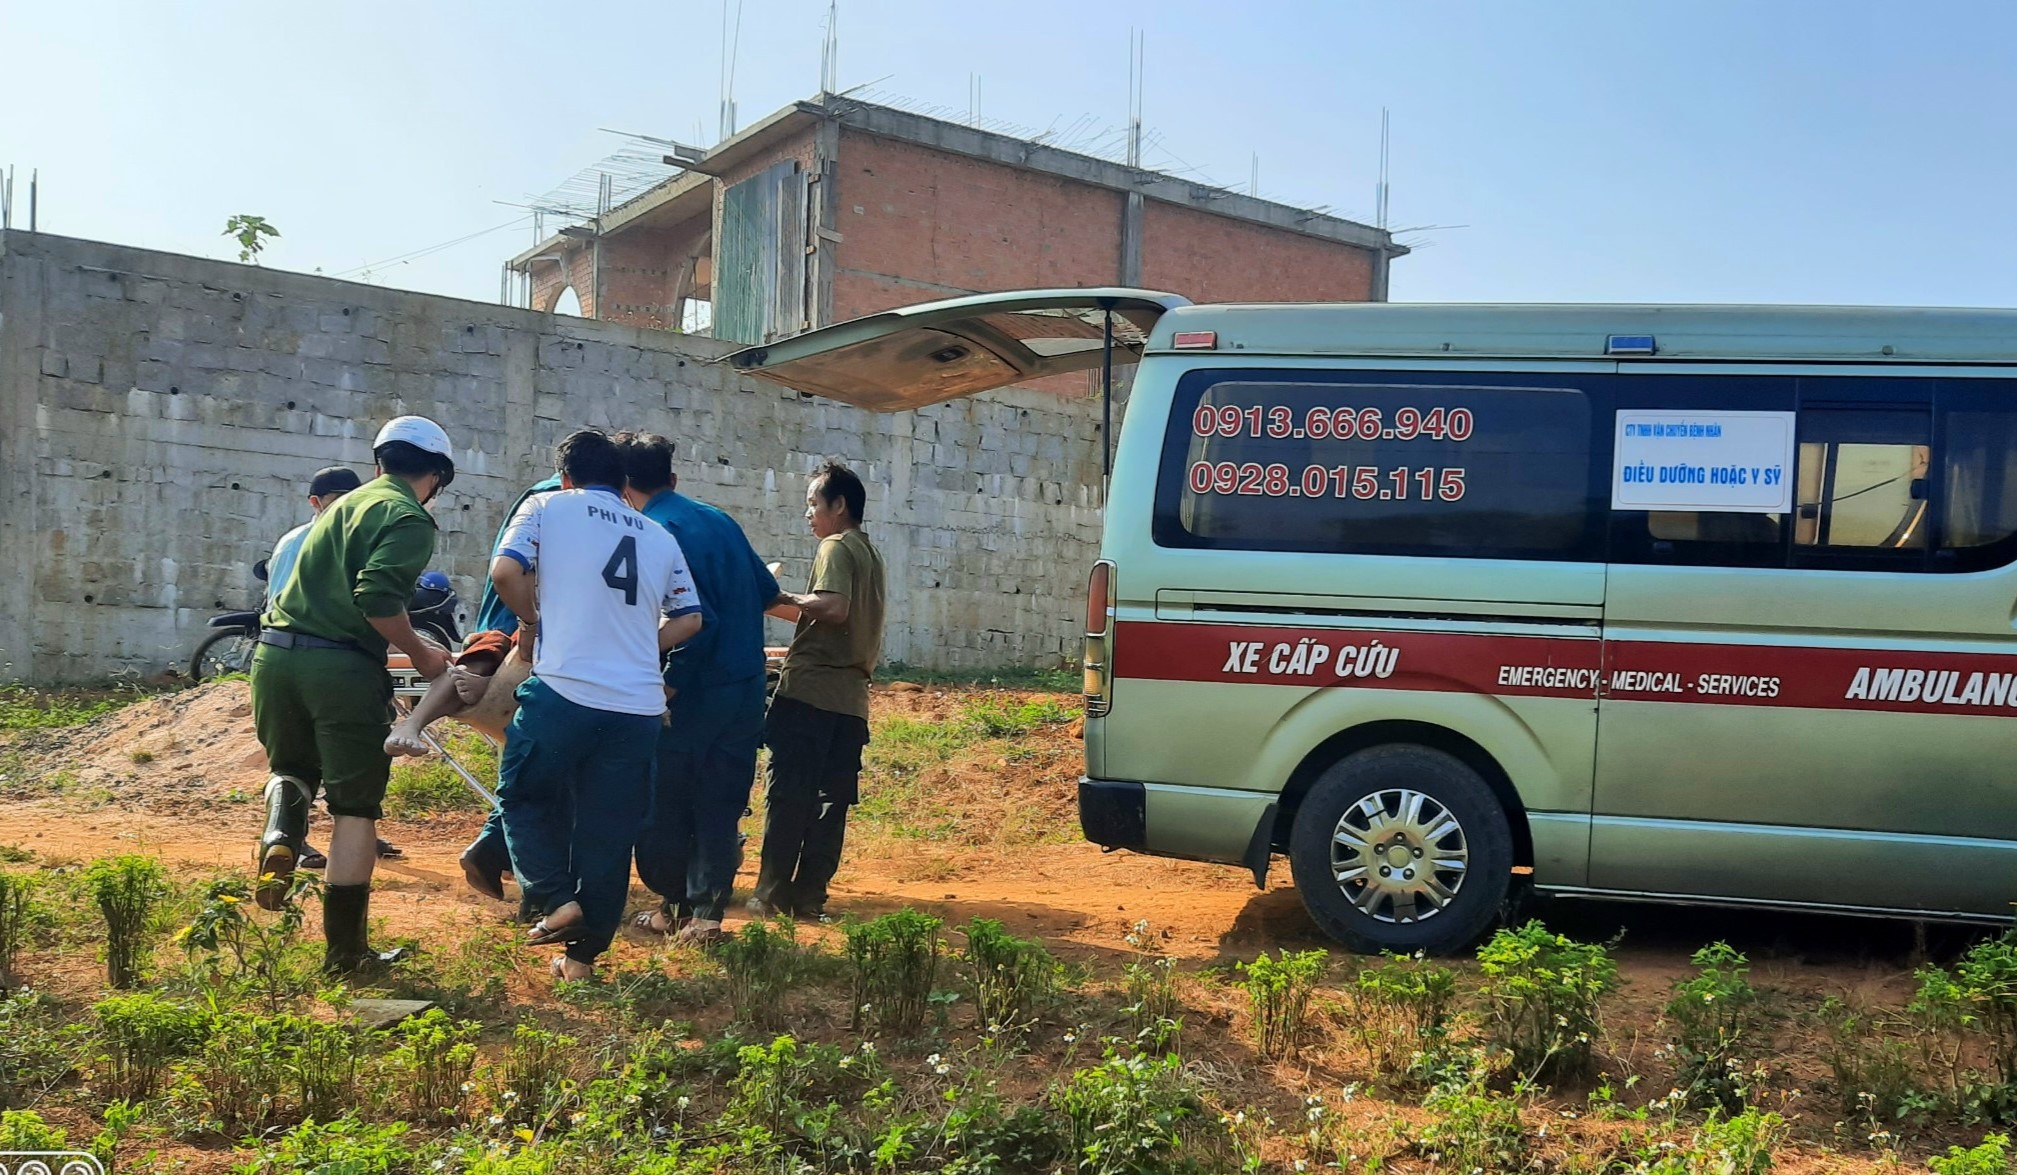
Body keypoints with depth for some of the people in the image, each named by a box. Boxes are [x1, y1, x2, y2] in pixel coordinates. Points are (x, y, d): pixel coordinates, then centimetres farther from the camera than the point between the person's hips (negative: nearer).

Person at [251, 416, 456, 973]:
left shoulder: (346, 503, 20)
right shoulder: (411, 519, -4)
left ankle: (280, 838, -1)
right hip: (341, 667, -6)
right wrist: (420, 654, -4)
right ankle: (345, 948, 10)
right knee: (355, 806, 5)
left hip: (276, 652, 7)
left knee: (292, 767, 30)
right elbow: (378, 598, -18)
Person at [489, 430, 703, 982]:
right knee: (610, 830, 10)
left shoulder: (548, 507, 7)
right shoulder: (660, 537, 18)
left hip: (563, 689, -3)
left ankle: (557, 899, 3)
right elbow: (688, 619, 18)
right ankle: (583, 953, 17)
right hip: (639, 705, 4)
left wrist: (533, 619, 10)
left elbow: (505, 572, -7)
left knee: (525, 796, 19)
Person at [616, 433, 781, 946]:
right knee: (721, 806, 10)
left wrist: (671, 685, -15)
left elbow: (696, 617, -21)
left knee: (664, 804, 11)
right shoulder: (720, 520, 9)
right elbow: (767, 591, 16)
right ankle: (706, 912, 11)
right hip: (747, 687, 6)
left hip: (695, 691, -6)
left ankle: (676, 905, 22)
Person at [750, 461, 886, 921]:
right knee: (831, 800, 6)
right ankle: (810, 895, 8)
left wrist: (783, 599, -11)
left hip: (811, 692, -8)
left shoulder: (835, 548, -7)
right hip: (852, 697, 8)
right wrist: (787, 607, 20)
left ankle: (772, 894, 2)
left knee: (788, 796, -2)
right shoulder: (870, 553, 19)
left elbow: (834, 608, -23)